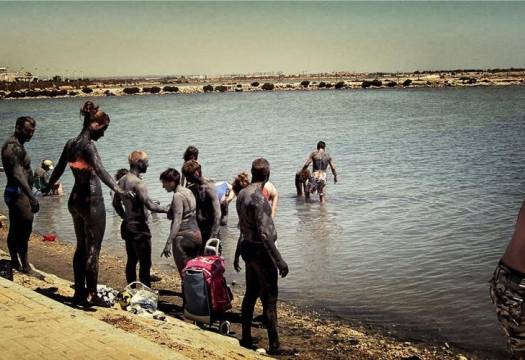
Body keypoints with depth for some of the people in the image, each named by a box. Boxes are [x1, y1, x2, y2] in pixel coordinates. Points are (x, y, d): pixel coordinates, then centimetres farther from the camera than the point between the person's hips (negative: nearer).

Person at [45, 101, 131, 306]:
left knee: (81, 247, 16)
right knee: (93, 248, -2)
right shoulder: (87, 145, -16)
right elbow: (99, 170, -32)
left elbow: (58, 169, 21)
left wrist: (48, 187, 39)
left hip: (75, 199, 8)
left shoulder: (70, 144, 8)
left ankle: (79, 292, 21)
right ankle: (90, 294, 0)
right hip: (91, 201, -8)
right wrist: (117, 189, -44)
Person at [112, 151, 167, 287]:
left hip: (127, 226, 9)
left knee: (131, 261, 16)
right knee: (145, 263, -4)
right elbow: (150, 205, -24)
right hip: (139, 228, -9)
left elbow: (116, 203, 18)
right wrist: (166, 210, -11)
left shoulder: (122, 180, 9)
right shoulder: (138, 182, -19)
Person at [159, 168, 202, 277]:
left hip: (183, 237, -9)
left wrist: (168, 243, -21)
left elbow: (177, 222, -20)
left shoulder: (178, 196, -13)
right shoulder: (188, 191, 13)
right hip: (196, 234, 9)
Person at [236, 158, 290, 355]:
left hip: (247, 248, 9)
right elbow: (264, 234, -26)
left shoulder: (241, 194, 5)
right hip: (261, 251, -9)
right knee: (269, 298, -2)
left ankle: (246, 338, 24)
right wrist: (279, 260, -23)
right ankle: (274, 345, 4)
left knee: (251, 294, 16)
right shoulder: (259, 199, -23)